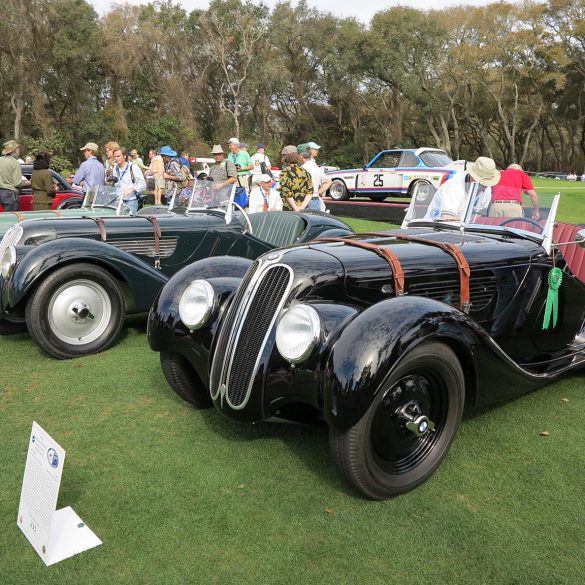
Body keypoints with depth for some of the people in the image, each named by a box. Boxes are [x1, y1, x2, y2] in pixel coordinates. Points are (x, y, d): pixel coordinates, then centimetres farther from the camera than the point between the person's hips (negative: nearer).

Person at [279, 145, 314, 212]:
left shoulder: (285, 172, -7)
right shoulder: (305, 172, 9)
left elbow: (287, 193, -16)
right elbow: (310, 192, 2)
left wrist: (296, 209, -14)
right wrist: (302, 207, -5)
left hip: (288, 209, -5)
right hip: (303, 210, 5)